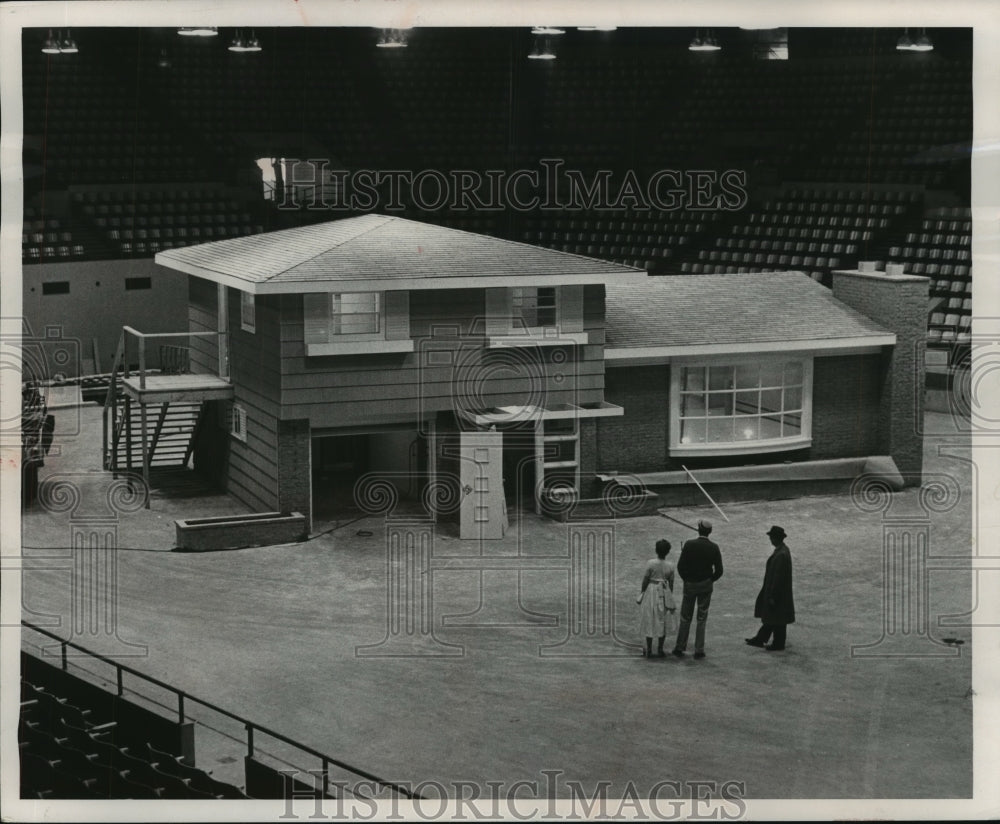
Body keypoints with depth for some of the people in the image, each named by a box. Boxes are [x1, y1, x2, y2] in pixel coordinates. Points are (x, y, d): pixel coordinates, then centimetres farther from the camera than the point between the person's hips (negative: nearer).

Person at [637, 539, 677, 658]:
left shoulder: (651, 563, -14)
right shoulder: (670, 566, -7)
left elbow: (645, 580, -11)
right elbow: (671, 583, -1)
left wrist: (642, 594, 2)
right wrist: (670, 598, 11)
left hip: (651, 591, -1)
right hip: (663, 594, 1)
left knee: (649, 621, 9)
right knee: (662, 622, 13)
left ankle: (649, 650, 11)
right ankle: (660, 650, 15)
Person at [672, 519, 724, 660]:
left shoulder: (689, 545, -11)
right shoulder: (714, 547, -8)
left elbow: (680, 566, -11)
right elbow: (719, 570, -8)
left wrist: (686, 579, 5)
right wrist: (710, 580, 9)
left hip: (689, 585, 0)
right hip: (706, 585, 0)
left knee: (685, 618, 12)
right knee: (702, 619, 9)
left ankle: (679, 648, 14)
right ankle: (699, 651, 9)